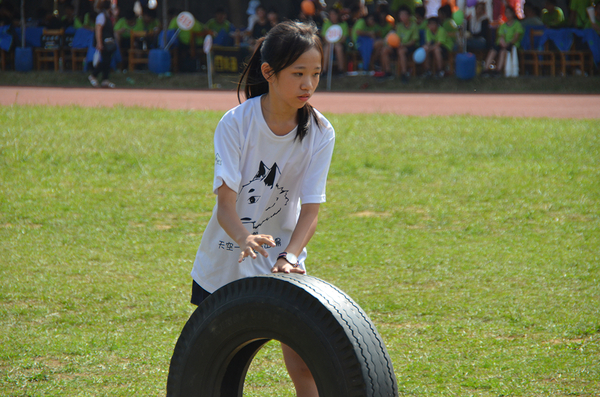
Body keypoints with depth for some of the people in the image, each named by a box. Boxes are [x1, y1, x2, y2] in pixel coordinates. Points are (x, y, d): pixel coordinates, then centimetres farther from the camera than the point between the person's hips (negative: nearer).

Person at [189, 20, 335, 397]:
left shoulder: (320, 133, -11)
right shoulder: (236, 123, -17)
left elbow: (310, 208, -15)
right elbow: (225, 202, -24)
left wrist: (290, 256, -34)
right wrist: (244, 238, -46)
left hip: (281, 259, 1)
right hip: (224, 263, 0)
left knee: (302, 363, -9)